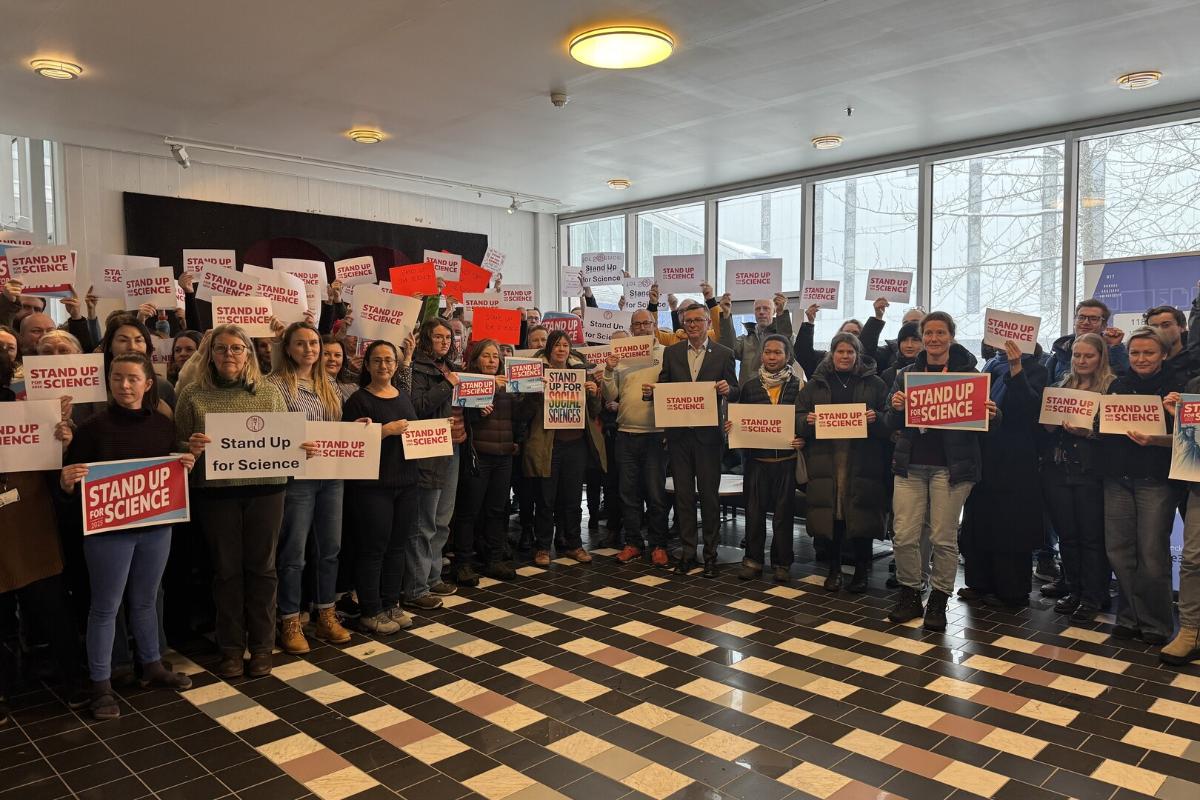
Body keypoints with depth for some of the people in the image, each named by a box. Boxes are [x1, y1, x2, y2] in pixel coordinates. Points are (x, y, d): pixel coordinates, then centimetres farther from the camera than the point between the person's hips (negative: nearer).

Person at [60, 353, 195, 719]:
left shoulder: (163, 425, 3)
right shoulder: (94, 427, -9)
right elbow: (69, 479, -7)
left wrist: (186, 464, -8)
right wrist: (67, 480, -29)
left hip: (156, 526, 4)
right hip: (108, 529, -4)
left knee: (145, 601, 18)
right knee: (105, 607, 7)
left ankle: (152, 666, 34)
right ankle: (101, 685, 19)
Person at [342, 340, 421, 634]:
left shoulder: (404, 396, 14)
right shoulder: (358, 400, -6)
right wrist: (386, 430, -20)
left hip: (405, 482, 6)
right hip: (372, 485, -6)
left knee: (398, 545, 12)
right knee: (372, 549, 1)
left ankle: (391, 604, 24)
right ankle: (370, 612, 11)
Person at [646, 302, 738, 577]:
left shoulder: (723, 354, 2)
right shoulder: (671, 352, 8)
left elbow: (735, 393, 2)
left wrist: (727, 389, -20)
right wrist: (650, 392, -12)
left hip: (708, 433, -2)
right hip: (678, 433, 2)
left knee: (709, 494, 4)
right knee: (683, 494, 8)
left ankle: (710, 552, 16)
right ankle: (687, 551, 18)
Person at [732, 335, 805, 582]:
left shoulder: (797, 385, 1)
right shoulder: (749, 385, 6)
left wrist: (802, 438, -15)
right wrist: (731, 426, -7)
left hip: (786, 459, -1)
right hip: (756, 458, 1)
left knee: (783, 512, 5)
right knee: (754, 511, 5)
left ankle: (781, 562, 18)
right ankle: (753, 560, 17)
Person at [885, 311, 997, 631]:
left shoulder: (968, 373, 3)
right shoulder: (906, 374, 9)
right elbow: (893, 425, 8)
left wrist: (989, 414, -17)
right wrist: (896, 408, -13)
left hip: (951, 466, -2)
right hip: (910, 464, 2)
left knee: (944, 538, 3)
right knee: (904, 536, 0)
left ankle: (938, 601, 19)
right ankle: (909, 595, 19)